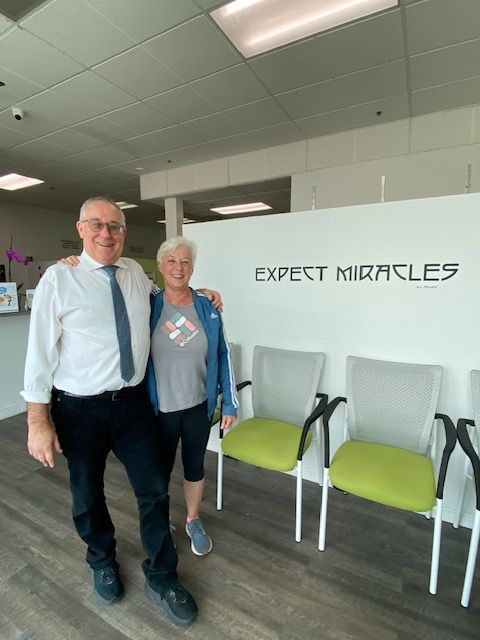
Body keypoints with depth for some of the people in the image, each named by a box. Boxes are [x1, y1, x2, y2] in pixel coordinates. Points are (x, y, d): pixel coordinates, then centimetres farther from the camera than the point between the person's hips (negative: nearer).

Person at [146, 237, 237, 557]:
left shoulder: (208, 308, -4)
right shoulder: (147, 306, -9)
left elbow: (223, 355, 0)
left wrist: (229, 402, 1)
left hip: (199, 406, 2)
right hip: (159, 408, -1)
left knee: (195, 466, 20)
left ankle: (194, 521, 47)